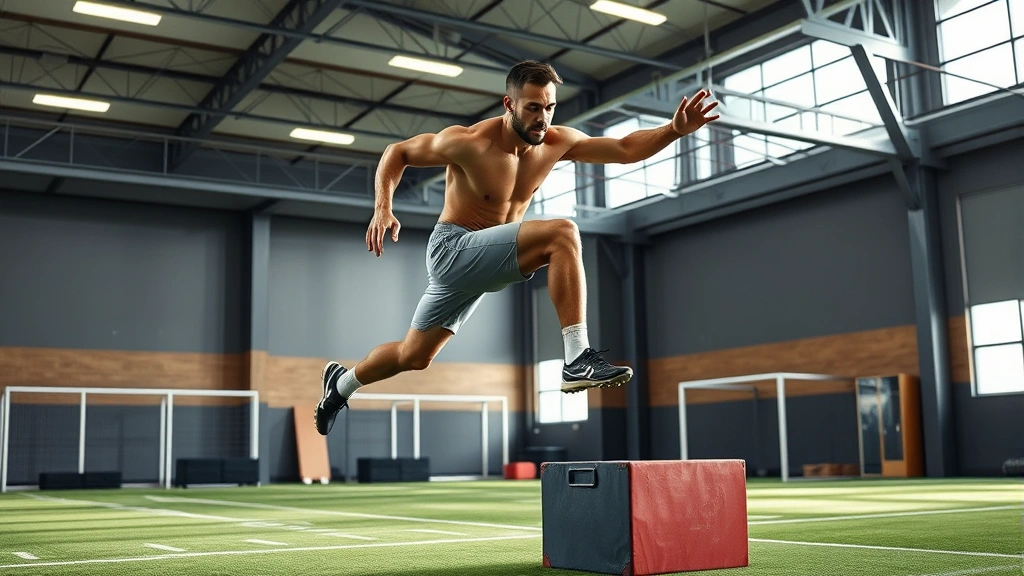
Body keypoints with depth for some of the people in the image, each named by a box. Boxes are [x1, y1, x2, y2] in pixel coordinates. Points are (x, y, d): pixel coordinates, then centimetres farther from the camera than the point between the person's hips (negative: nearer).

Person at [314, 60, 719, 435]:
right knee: (562, 234, -26)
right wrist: (383, 208, -23)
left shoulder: (556, 143, -4)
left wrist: (674, 131, -19)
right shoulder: (469, 143, -18)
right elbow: (397, 153, -8)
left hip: (483, 261, 7)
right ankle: (578, 360, -28)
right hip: (452, 250, -7)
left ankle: (341, 383, 43)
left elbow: (625, 149, -3)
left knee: (413, 357, 17)